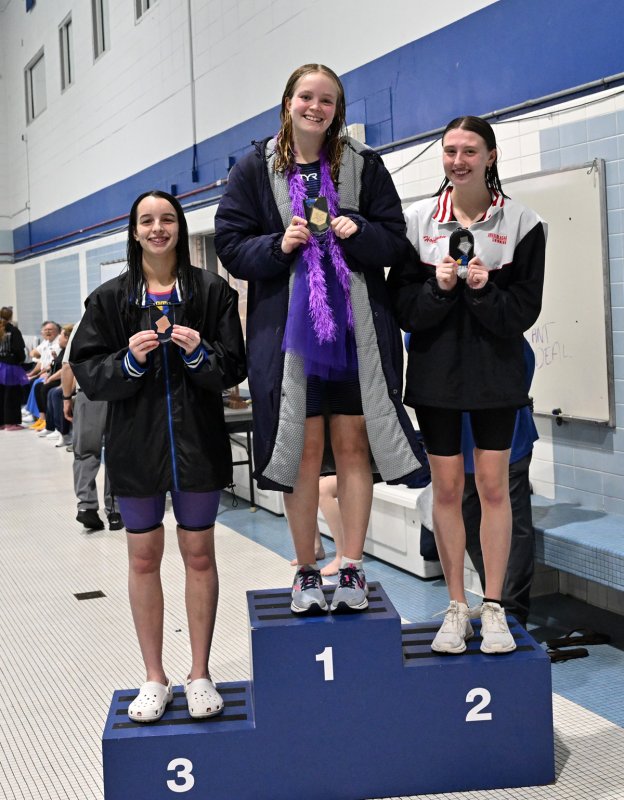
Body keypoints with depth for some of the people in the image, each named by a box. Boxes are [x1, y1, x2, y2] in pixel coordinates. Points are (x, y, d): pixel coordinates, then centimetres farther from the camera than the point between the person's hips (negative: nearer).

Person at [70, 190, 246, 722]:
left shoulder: (212, 291, -1)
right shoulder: (110, 298, 2)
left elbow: (234, 368, -2)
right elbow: (87, 373, -1)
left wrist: (200, 353, -20)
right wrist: (129, 360, -18)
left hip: (198, 439, -1)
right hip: (136, 443, 1)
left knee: (199, 554, 9)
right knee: (144, 557, 9)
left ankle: (200, 675, 23)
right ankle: (155, 678, 24)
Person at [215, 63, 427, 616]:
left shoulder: (363, 165, 7)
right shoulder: (256, 169, 6)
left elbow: (396, 239, 7)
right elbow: (230, 244, 4)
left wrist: (359, 233, -13)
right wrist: (279, 245, -13)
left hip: (356, 327, 1)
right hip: (288, 328, -1)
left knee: (352, 446, 3)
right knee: (304, 450, 2)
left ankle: (352, 569, 14)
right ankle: (307, 572, 15)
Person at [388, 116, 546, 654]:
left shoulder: (521, 223, -1)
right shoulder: (418, 220, 2)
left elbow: (525, 309, -3)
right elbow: (403, 305, -1)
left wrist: (485, 290, -19)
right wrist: (438, 287, -19)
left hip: (495, 370, -1)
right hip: (435, 368, 1)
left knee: (494, 486, 2)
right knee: (447, 488, 6)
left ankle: (494, 608, 14)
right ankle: (457, 607, 18)